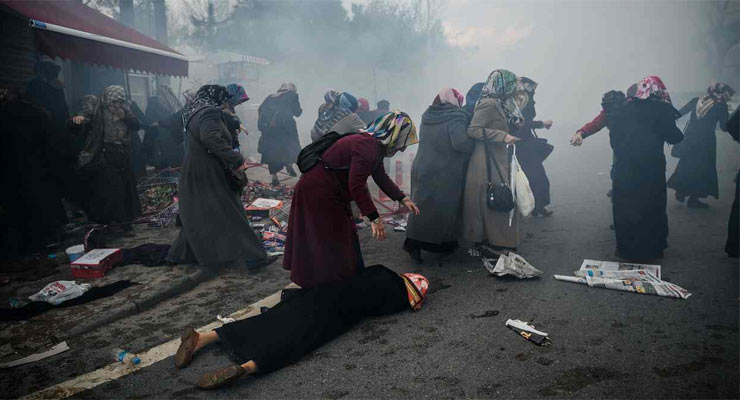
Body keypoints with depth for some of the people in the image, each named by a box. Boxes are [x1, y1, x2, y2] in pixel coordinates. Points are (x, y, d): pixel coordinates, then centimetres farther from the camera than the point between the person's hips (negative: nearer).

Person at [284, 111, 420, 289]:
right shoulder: (367, 147, -26)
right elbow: (356, 185, -30)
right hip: (318, 193, -11)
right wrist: (374, 218, -26)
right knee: (329, 246, -2)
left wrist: (402, 199, 21)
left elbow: (381, 177, 20)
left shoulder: (375, 145, 7)